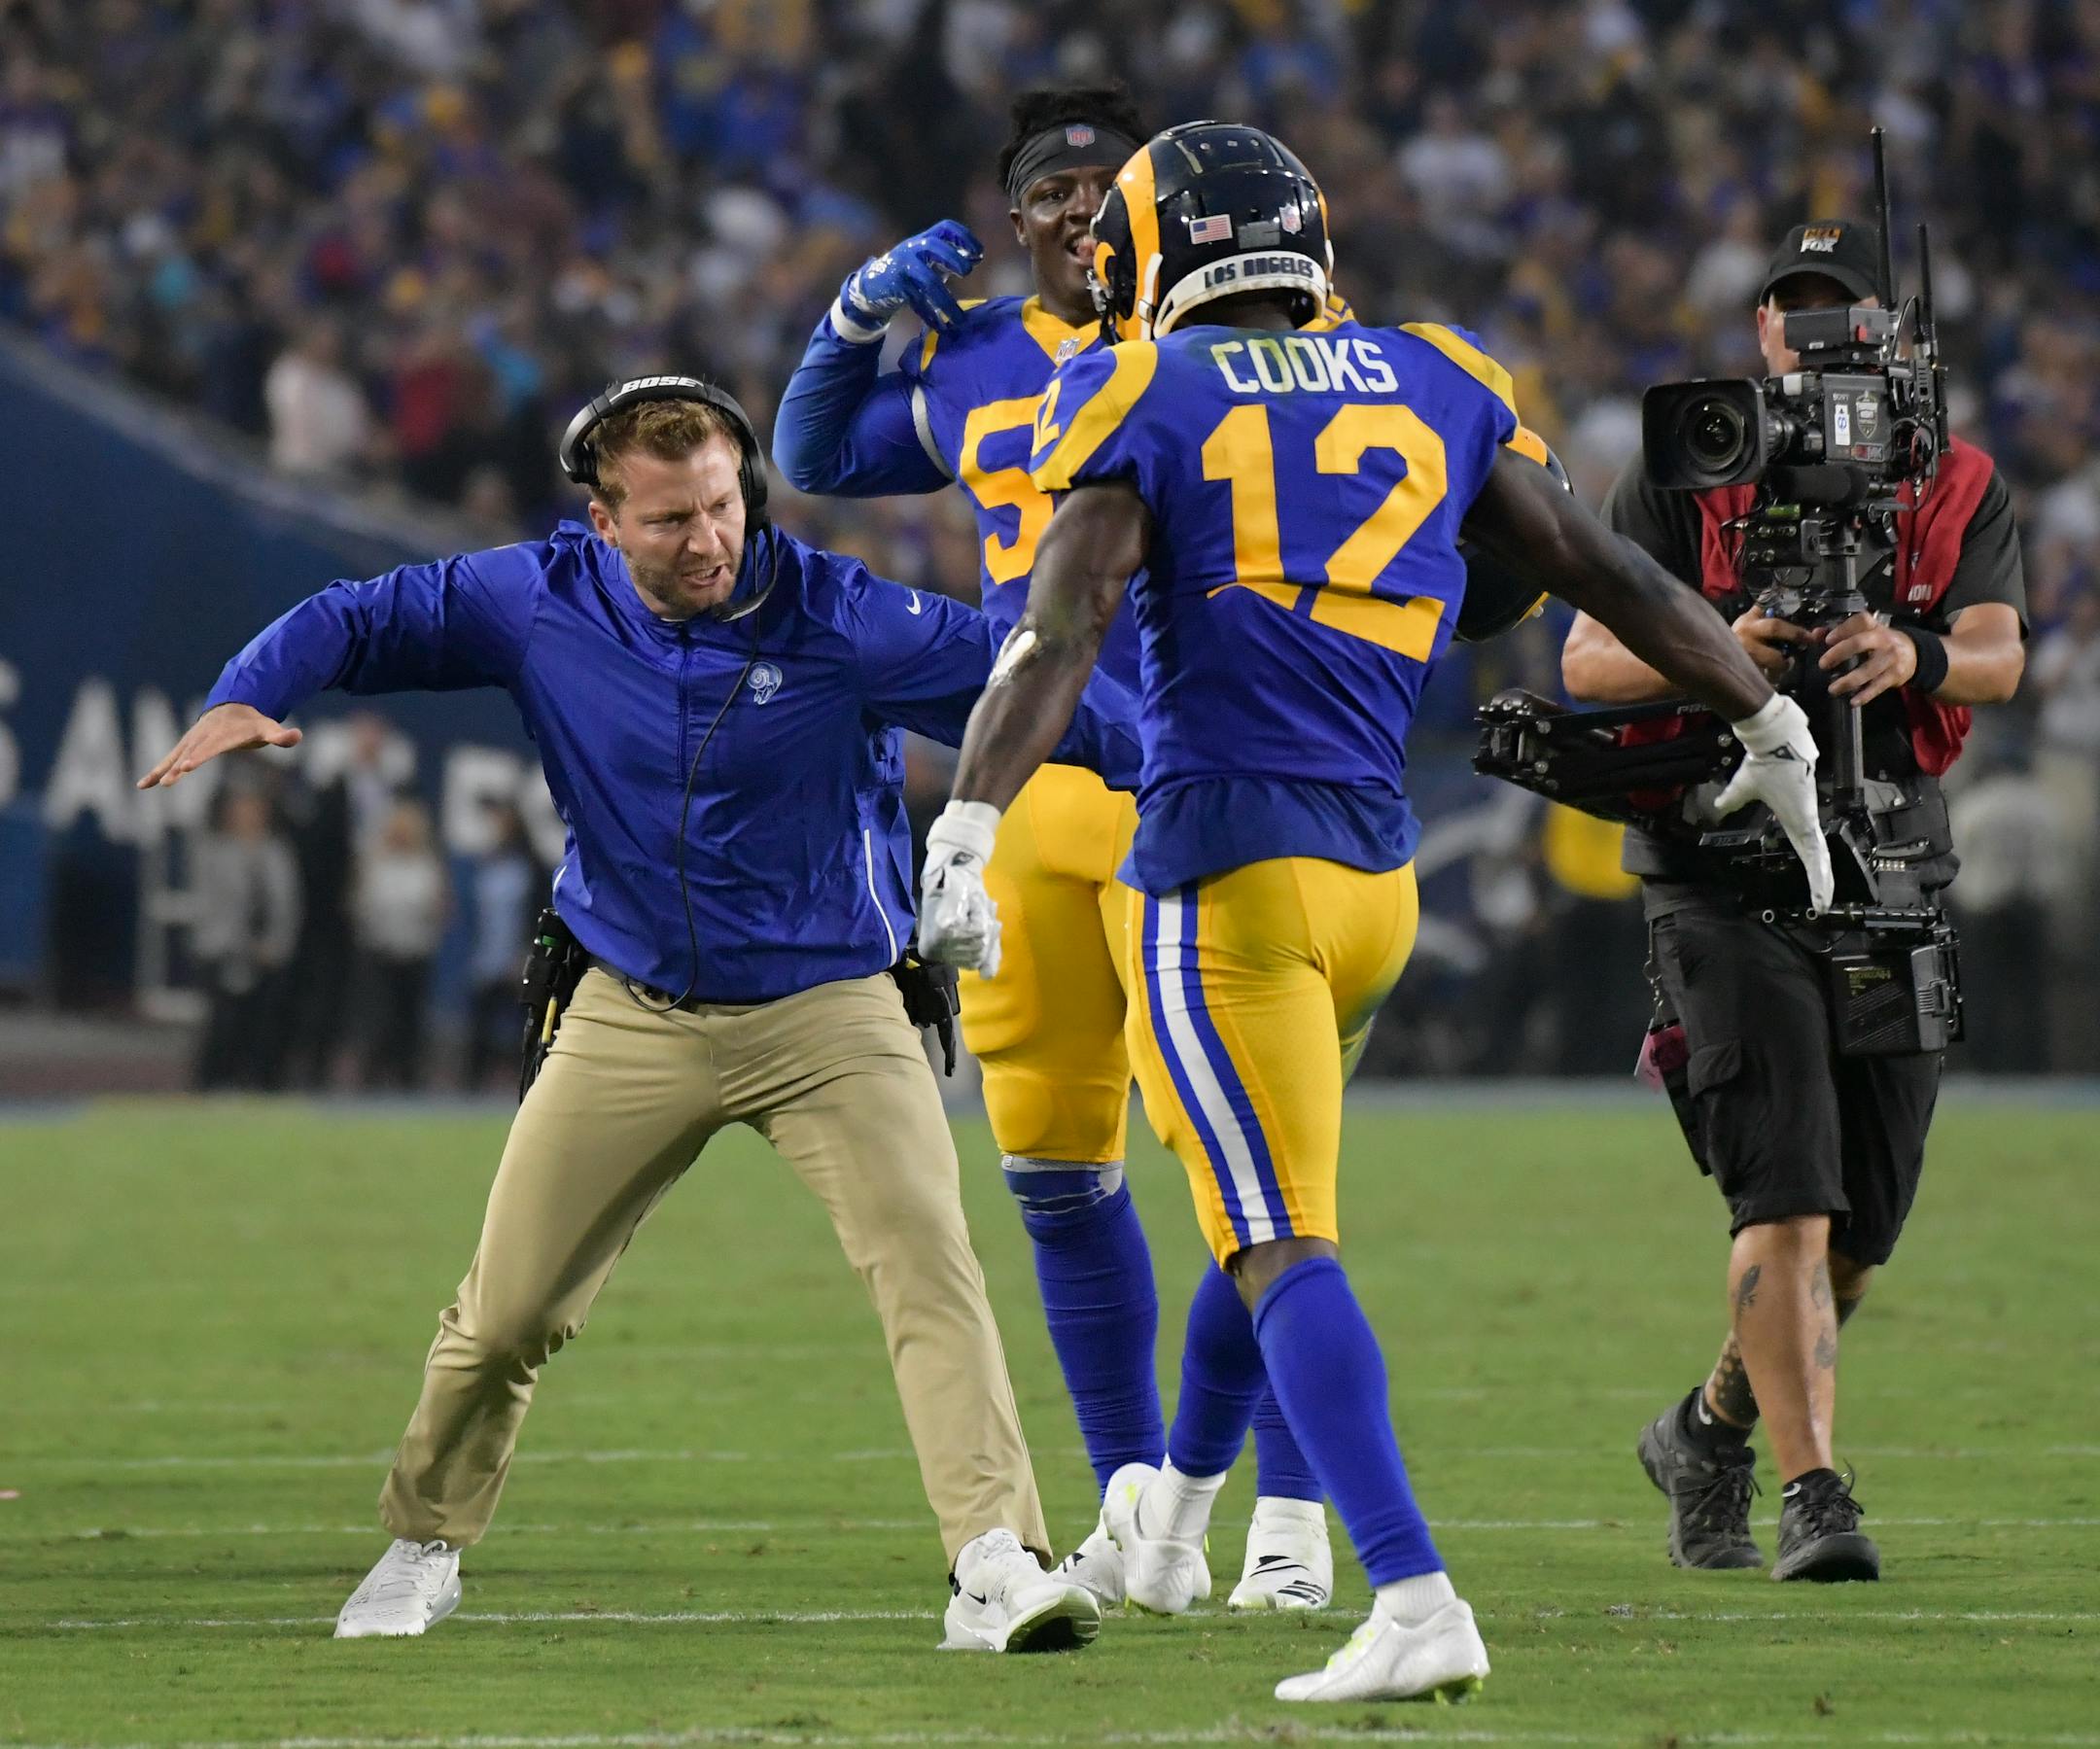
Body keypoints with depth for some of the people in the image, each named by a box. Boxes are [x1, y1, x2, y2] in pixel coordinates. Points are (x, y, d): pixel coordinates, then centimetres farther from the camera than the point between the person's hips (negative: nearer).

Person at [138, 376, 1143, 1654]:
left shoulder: (838, 621, -17)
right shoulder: (541, 603, -8)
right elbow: (362, 619, 3)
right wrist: (249, 697, -15)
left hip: (826, 1012, -3)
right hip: (632, 1018, 3)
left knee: (931, 1269, -21)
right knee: (506, 1312, 8)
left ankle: (998, 1563, -25)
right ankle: (423, 1549, 31)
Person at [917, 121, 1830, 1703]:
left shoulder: (1143, 404, -3)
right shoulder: (1428, 390, 11)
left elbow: (1060, 635, -16)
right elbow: (1610, 576, 15)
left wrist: (965, 835, -23)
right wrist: (1771, 727, 23)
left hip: (1226, 874, -6)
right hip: (1378, 875, 6)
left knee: (1285, 1247, -10)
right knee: (1274, 1216, 25)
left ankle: (1416, 1603, -24)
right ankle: (1172, 1527, 44)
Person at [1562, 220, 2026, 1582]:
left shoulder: (1959, 489, 11)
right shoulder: (1685, 473, 5)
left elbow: (1999, 658, -4)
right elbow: (1589, 661, -3)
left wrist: (1914, 658, -27)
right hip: (1724, 856, -3)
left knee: (1863, 1226, 7)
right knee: (1787, 1191, -17)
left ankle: (1713, 1430, 31)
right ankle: (1814, 1494, -20)